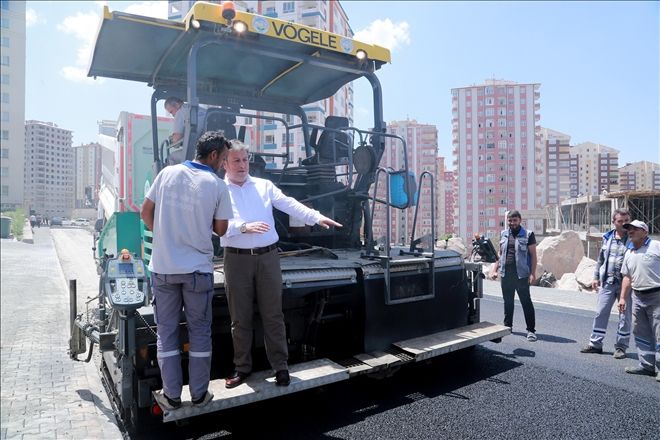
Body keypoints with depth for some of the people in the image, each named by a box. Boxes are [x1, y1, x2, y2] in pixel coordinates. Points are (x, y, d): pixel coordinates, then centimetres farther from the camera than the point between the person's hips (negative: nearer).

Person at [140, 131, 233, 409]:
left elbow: (146, 213, 6)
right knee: (199, 332, 13)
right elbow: (220, 230, -1)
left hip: (163, 267, 2)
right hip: (198, 269, -2)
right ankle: (199, 394, 22)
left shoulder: (168, 173, 0)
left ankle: (172, 396, 20)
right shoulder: (217, 186, -7)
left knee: (166, 332, 13)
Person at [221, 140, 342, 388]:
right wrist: (244, 227, -27)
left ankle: (280, 366, 18)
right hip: (237, 259, -1)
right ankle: (242, 367, 25)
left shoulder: (264, 186, 9)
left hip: (268, 256, 1)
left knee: (273, 315, 6)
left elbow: (290, 205, -1)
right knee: (240, 318, 9)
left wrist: (317, 217, -14)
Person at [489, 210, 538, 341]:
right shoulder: (503, 234, 12)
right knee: (508, 302, 13)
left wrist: (532, 273, -12)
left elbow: (533, 255, -4)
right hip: (505, 274, 5)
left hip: (521, 274, -5)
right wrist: (494, 270, 9)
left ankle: (531, 330, 4)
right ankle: (507, 326, 25)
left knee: (526, 302, -2)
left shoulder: (528, 235, -1)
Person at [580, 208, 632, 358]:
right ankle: (595, 344, 17)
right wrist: (596, 277, 12)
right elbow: (600, 259, 15)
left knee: (625, 316, 6)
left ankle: (621, 347, 19)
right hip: (607, 282, 4)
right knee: (601, 312, 7)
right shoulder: (607, 238, 8)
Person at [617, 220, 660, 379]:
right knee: (641, 334, 11)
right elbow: (627, 277, 18)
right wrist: (623, 297, 14)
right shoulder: (629, 253, 14)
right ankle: (646, 365, 21)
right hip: (638, 298, 7)